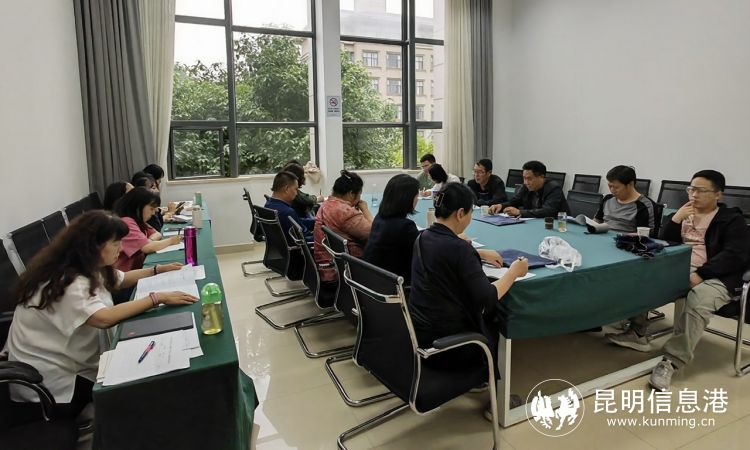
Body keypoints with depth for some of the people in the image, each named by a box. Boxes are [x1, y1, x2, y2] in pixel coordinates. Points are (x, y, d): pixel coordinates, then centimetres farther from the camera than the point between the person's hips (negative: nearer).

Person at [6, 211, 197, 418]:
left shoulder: (88, 268, 0)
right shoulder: (66, 282, -29)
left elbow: (121, 280, 16)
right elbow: (105, 318, -43)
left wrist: (158, 270, 5)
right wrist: (157, 297, -40)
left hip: (71, 364, 8)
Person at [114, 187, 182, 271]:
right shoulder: (126, 222, -18)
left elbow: (157, 234, 12)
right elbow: (147, 247, -25)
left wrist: (150, 240, -10)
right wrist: (170, 241, -11)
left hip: (138, 267, 8)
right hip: (126, 273, -8)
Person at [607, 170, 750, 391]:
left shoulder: (732, 219, 4)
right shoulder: (683, 213, 20)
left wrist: (700, 274, -22)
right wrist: (675, 220, -4)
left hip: (714, 277, -6)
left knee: (697, 301, -36)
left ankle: (671, 362, -35)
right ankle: (638, 333, -7)